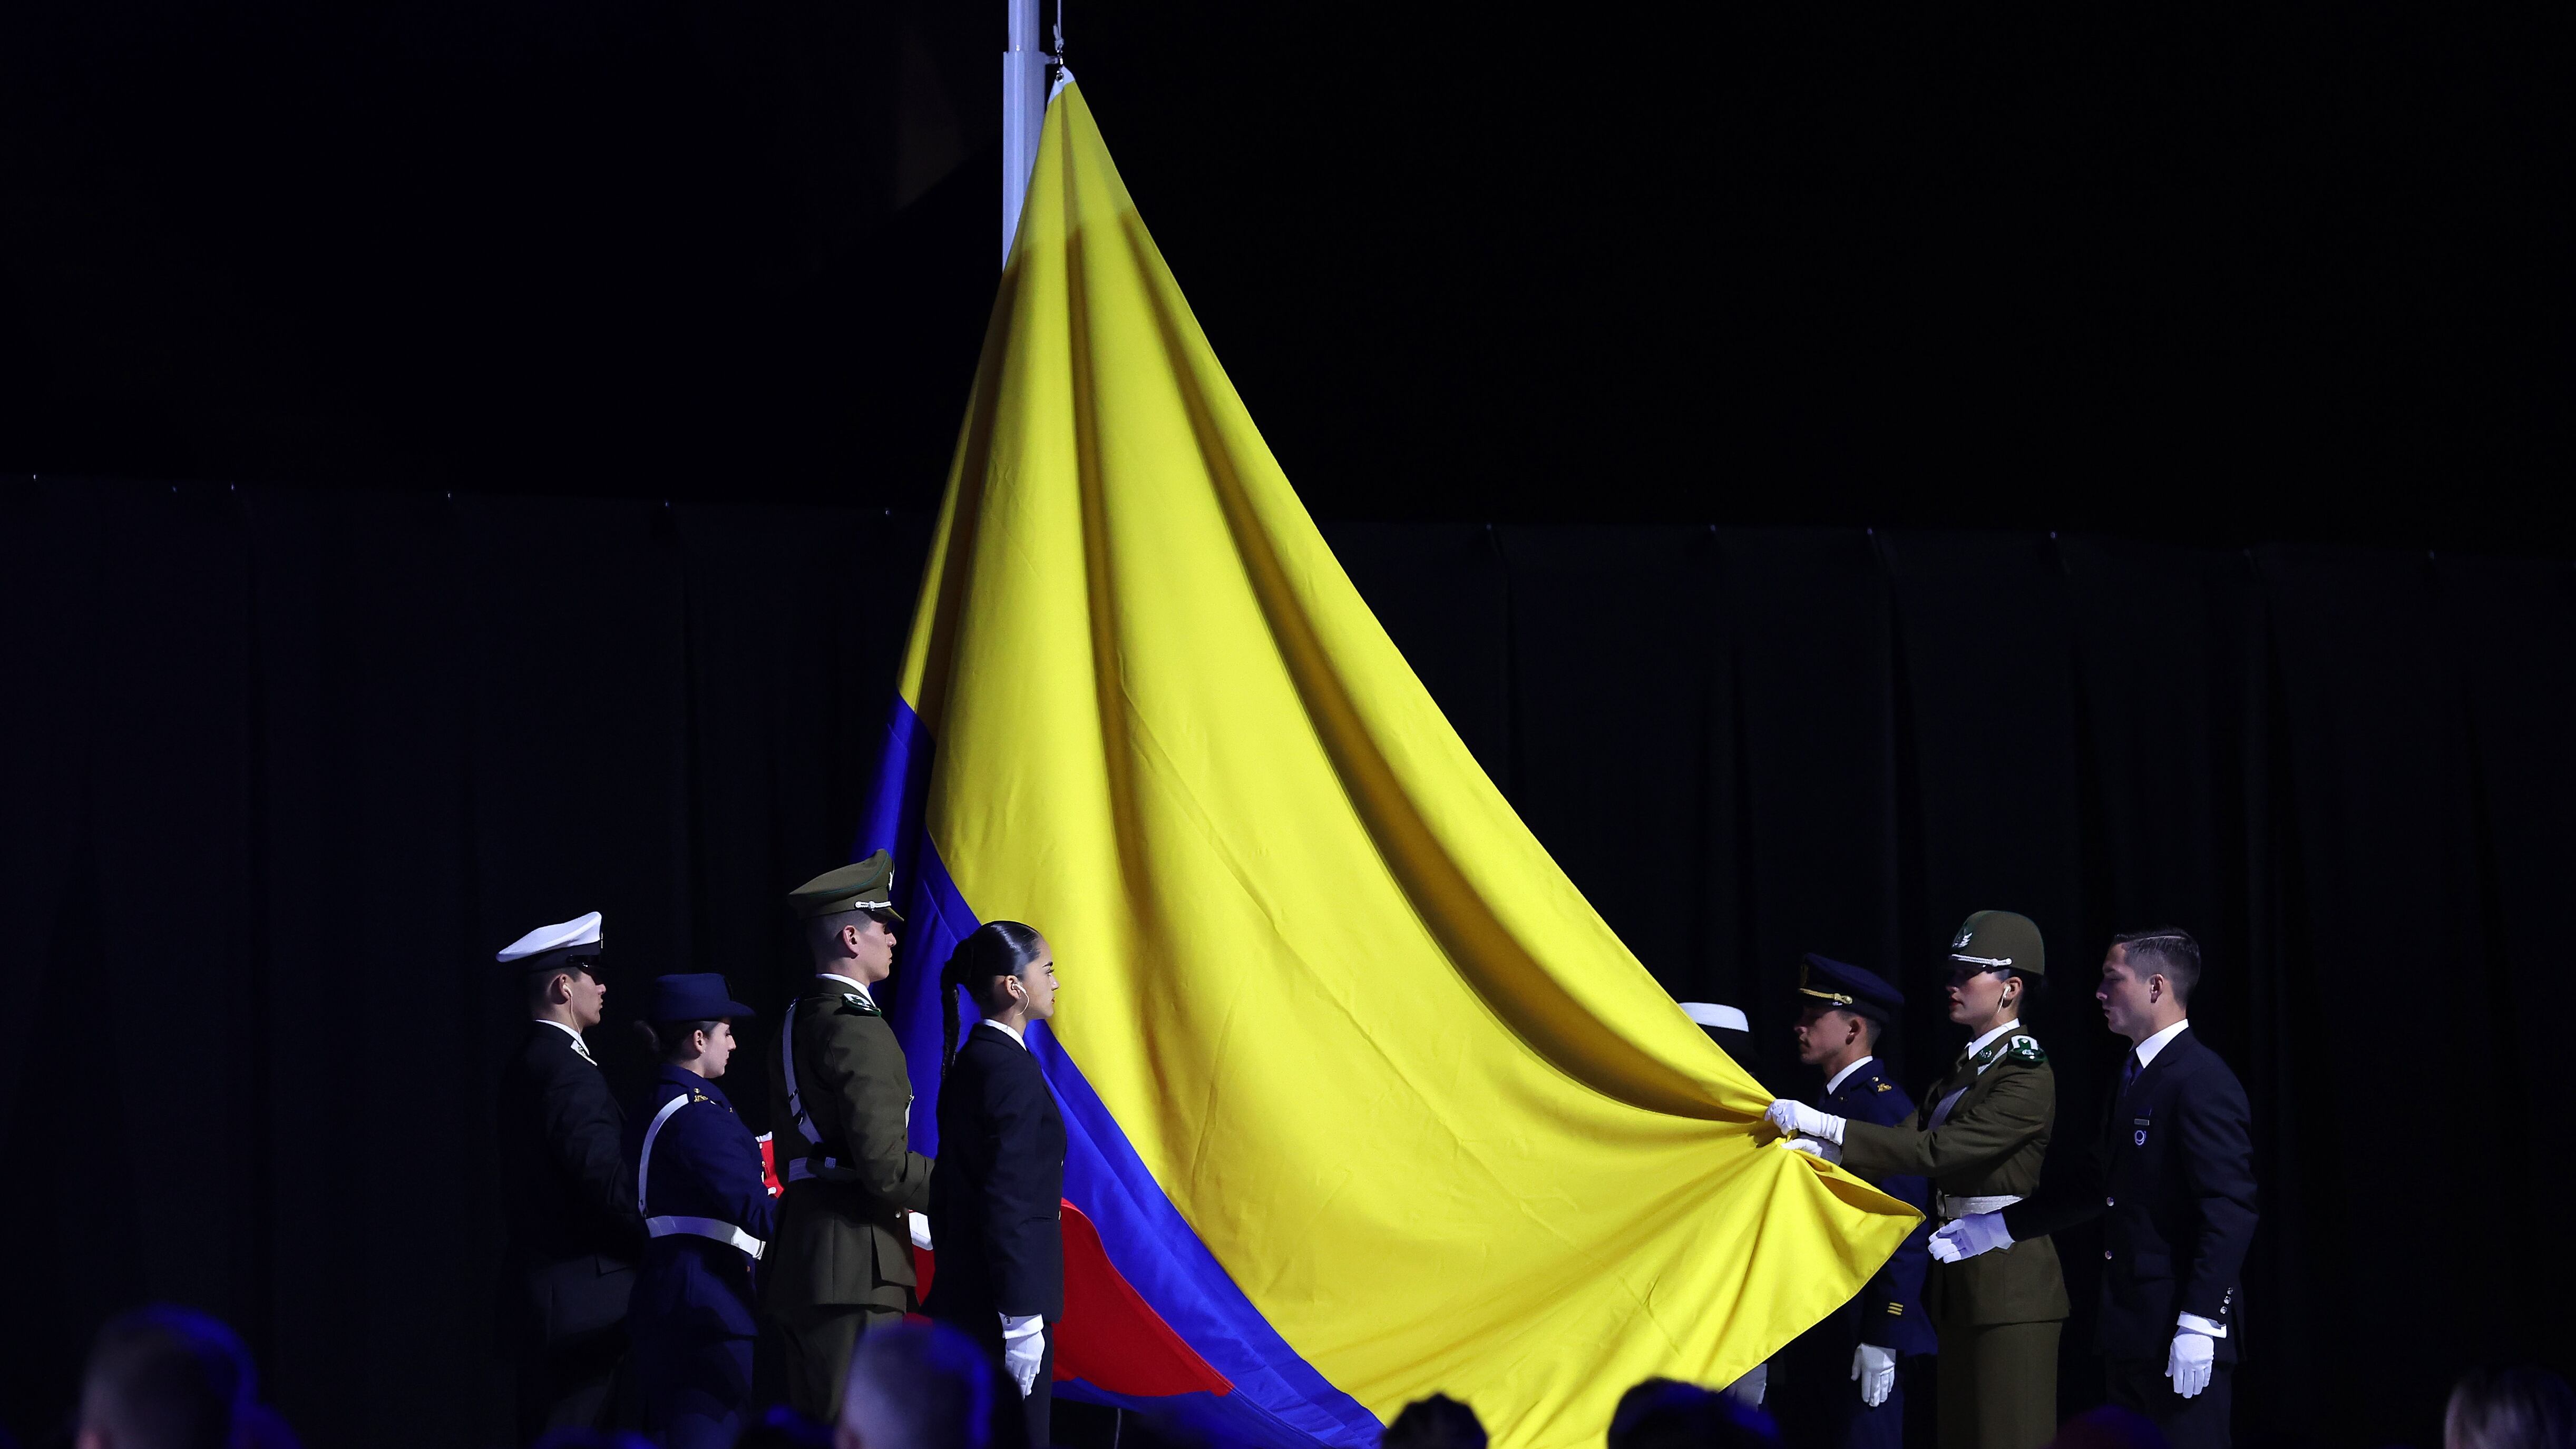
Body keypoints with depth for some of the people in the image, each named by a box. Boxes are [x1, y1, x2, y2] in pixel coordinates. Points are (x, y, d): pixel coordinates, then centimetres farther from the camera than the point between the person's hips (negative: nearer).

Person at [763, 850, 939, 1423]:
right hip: (852, 1269, -10)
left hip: (794, 1267, 10)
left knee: (807, 1425, 11)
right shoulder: (859, 1031, -14)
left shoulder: (796, 1022, 16)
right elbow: (885, 1165, -20)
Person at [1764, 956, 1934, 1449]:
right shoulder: (1830, 1101, 16)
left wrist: (1881, 1341, -21)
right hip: (1811, 1335, 10)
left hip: (1859, 1334, -10)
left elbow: (1907, 1233, -18)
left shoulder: (1883, 1107, -13)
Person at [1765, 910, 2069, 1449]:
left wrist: (1825, 1125, -24)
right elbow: (1909, 1139, 6)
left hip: (2009, 1284, -10)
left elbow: (1939, 1150, -23)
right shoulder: (1961, 1070, 15)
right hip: (1959, 1282, 10)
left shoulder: (2029, 1075, -14)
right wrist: (1816, 1146, -11)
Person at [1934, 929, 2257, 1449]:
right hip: (2130, 1328, 10)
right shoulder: (2133, 1077, 16)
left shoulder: (2203, 1082, -16)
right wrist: (1996, 1227, 22)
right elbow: (2094, 1181, 25)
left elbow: (2229, 1210, -21)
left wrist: (2197, 1323, -24)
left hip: (2178, 1331, -10)